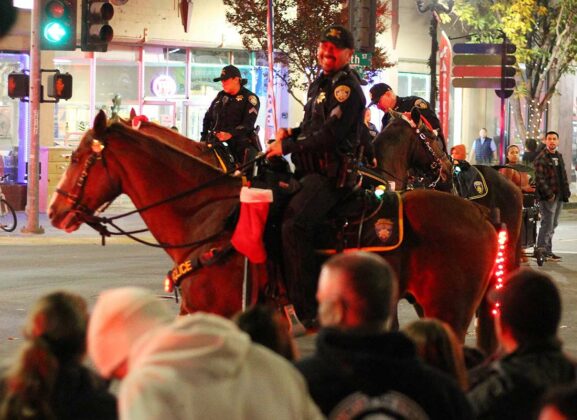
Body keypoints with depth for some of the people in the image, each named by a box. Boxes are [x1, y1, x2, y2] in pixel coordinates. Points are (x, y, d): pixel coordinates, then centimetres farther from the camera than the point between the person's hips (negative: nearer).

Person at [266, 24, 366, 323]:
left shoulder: (347, 88, -10)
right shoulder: (319, 85, 21)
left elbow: (330, 134, -20)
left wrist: (287, 147, -15)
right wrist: (291, 133, 9)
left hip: (332, 174, -11)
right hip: (310, 170, 11)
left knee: (294, 225, -28)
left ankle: (308, 311, -28)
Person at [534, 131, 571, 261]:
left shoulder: (559, 156, 17)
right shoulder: (541, 158, -10)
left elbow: (563, 175, 23)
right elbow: (539, 178, -16)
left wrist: (566, 191, 12)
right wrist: (548, 194, -20)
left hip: (559, 196, 8)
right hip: (547, 197, -8)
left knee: (553, 224, 12)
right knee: (547, 224, -10)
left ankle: (547, 250, 18)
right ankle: (542, 249, -4)